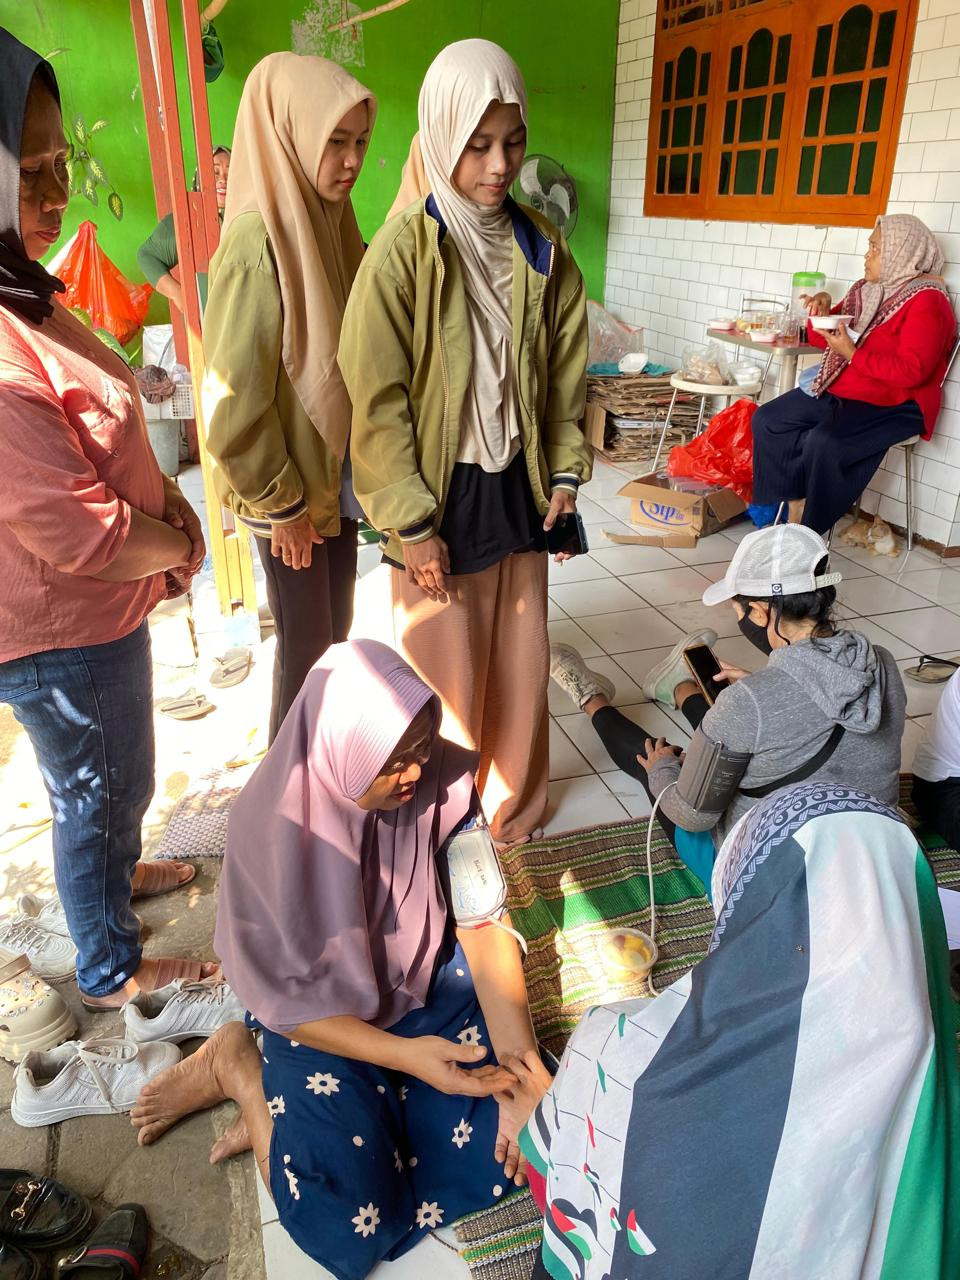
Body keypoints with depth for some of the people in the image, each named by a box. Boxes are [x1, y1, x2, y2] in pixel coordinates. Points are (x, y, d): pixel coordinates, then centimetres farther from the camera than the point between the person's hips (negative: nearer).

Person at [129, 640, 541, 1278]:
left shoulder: (443, 779, -19)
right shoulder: (273, 829, -26)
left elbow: (484, 923, -15)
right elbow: (284, 998, -17)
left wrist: (522, 1067, -24)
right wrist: (406, 1054, -28)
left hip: (430, 982, 4)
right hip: (323, 1015, -3)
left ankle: (304, 1116, 4)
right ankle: (237, 1066, 10)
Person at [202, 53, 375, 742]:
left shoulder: (328, 223, 4)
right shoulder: (257, 245, -20)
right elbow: (233, 403, -21)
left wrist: (357, 474, 6)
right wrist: (282, 504, -13)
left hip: (337, 477, 7)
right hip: (291, 493, -7)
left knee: (335, 631, 18)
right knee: (306, 644, 7)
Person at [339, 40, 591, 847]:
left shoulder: (541, 248, 3)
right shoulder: (405, 250, -12)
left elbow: (566, 375, 10)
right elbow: (378, 400, -13)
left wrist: (566, 473, 5)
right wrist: (411, 524, -14)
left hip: (519, 485, 5)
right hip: (442, 492, -4)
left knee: (520, 653, 14)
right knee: (447, 661, 8)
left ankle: (513, 798, 36)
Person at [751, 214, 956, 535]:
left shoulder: (926, 301, -12)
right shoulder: (865, 290, 12)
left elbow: (912, 371, -22)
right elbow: (819, 339, 20)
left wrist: (852, 354, -25)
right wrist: (822, 313, -2)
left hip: (892, 405, -9)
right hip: (835, 393, 9)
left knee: (825, 442, -34)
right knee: (767, 420, -5)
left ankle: (813, 530, -18)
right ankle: (795, 503, -7)